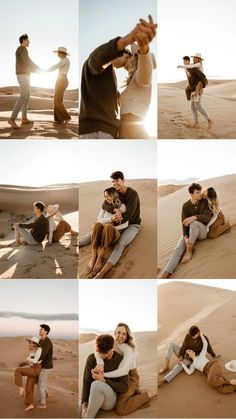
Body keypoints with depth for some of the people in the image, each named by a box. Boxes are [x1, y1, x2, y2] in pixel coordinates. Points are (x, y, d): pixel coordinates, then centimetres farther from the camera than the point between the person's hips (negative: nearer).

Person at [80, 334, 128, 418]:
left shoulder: (120, 360, -10)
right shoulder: (91, 358, -5)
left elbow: (124, 387, -10)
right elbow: (86, 382, -5)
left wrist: (103, 381, -23)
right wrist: (84, 405, -18)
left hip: (110, 399, -1)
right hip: (92, 397, 2)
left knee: (96, 384, -36)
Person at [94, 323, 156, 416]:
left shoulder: (128, 349, -25)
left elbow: (123, 371, -36)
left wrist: (103, 374, -40)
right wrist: (100, 363, -46)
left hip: (130, 377, -7)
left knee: (120, 410, -20)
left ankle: (148, 394, -6)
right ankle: (133, 391, 34)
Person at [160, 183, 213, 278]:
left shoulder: (205, 202, -5)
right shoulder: (186, 206, -1)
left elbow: (207, 218, -18)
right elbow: (184, 223, -9)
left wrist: (194, 217, -35)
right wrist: (186, 237, -26)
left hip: (203, 231, -2)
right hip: (190, 232, 2)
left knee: (194, 223, -36)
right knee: (178, 249, -23)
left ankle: (189, 250, -22)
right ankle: (164, 275, -39)